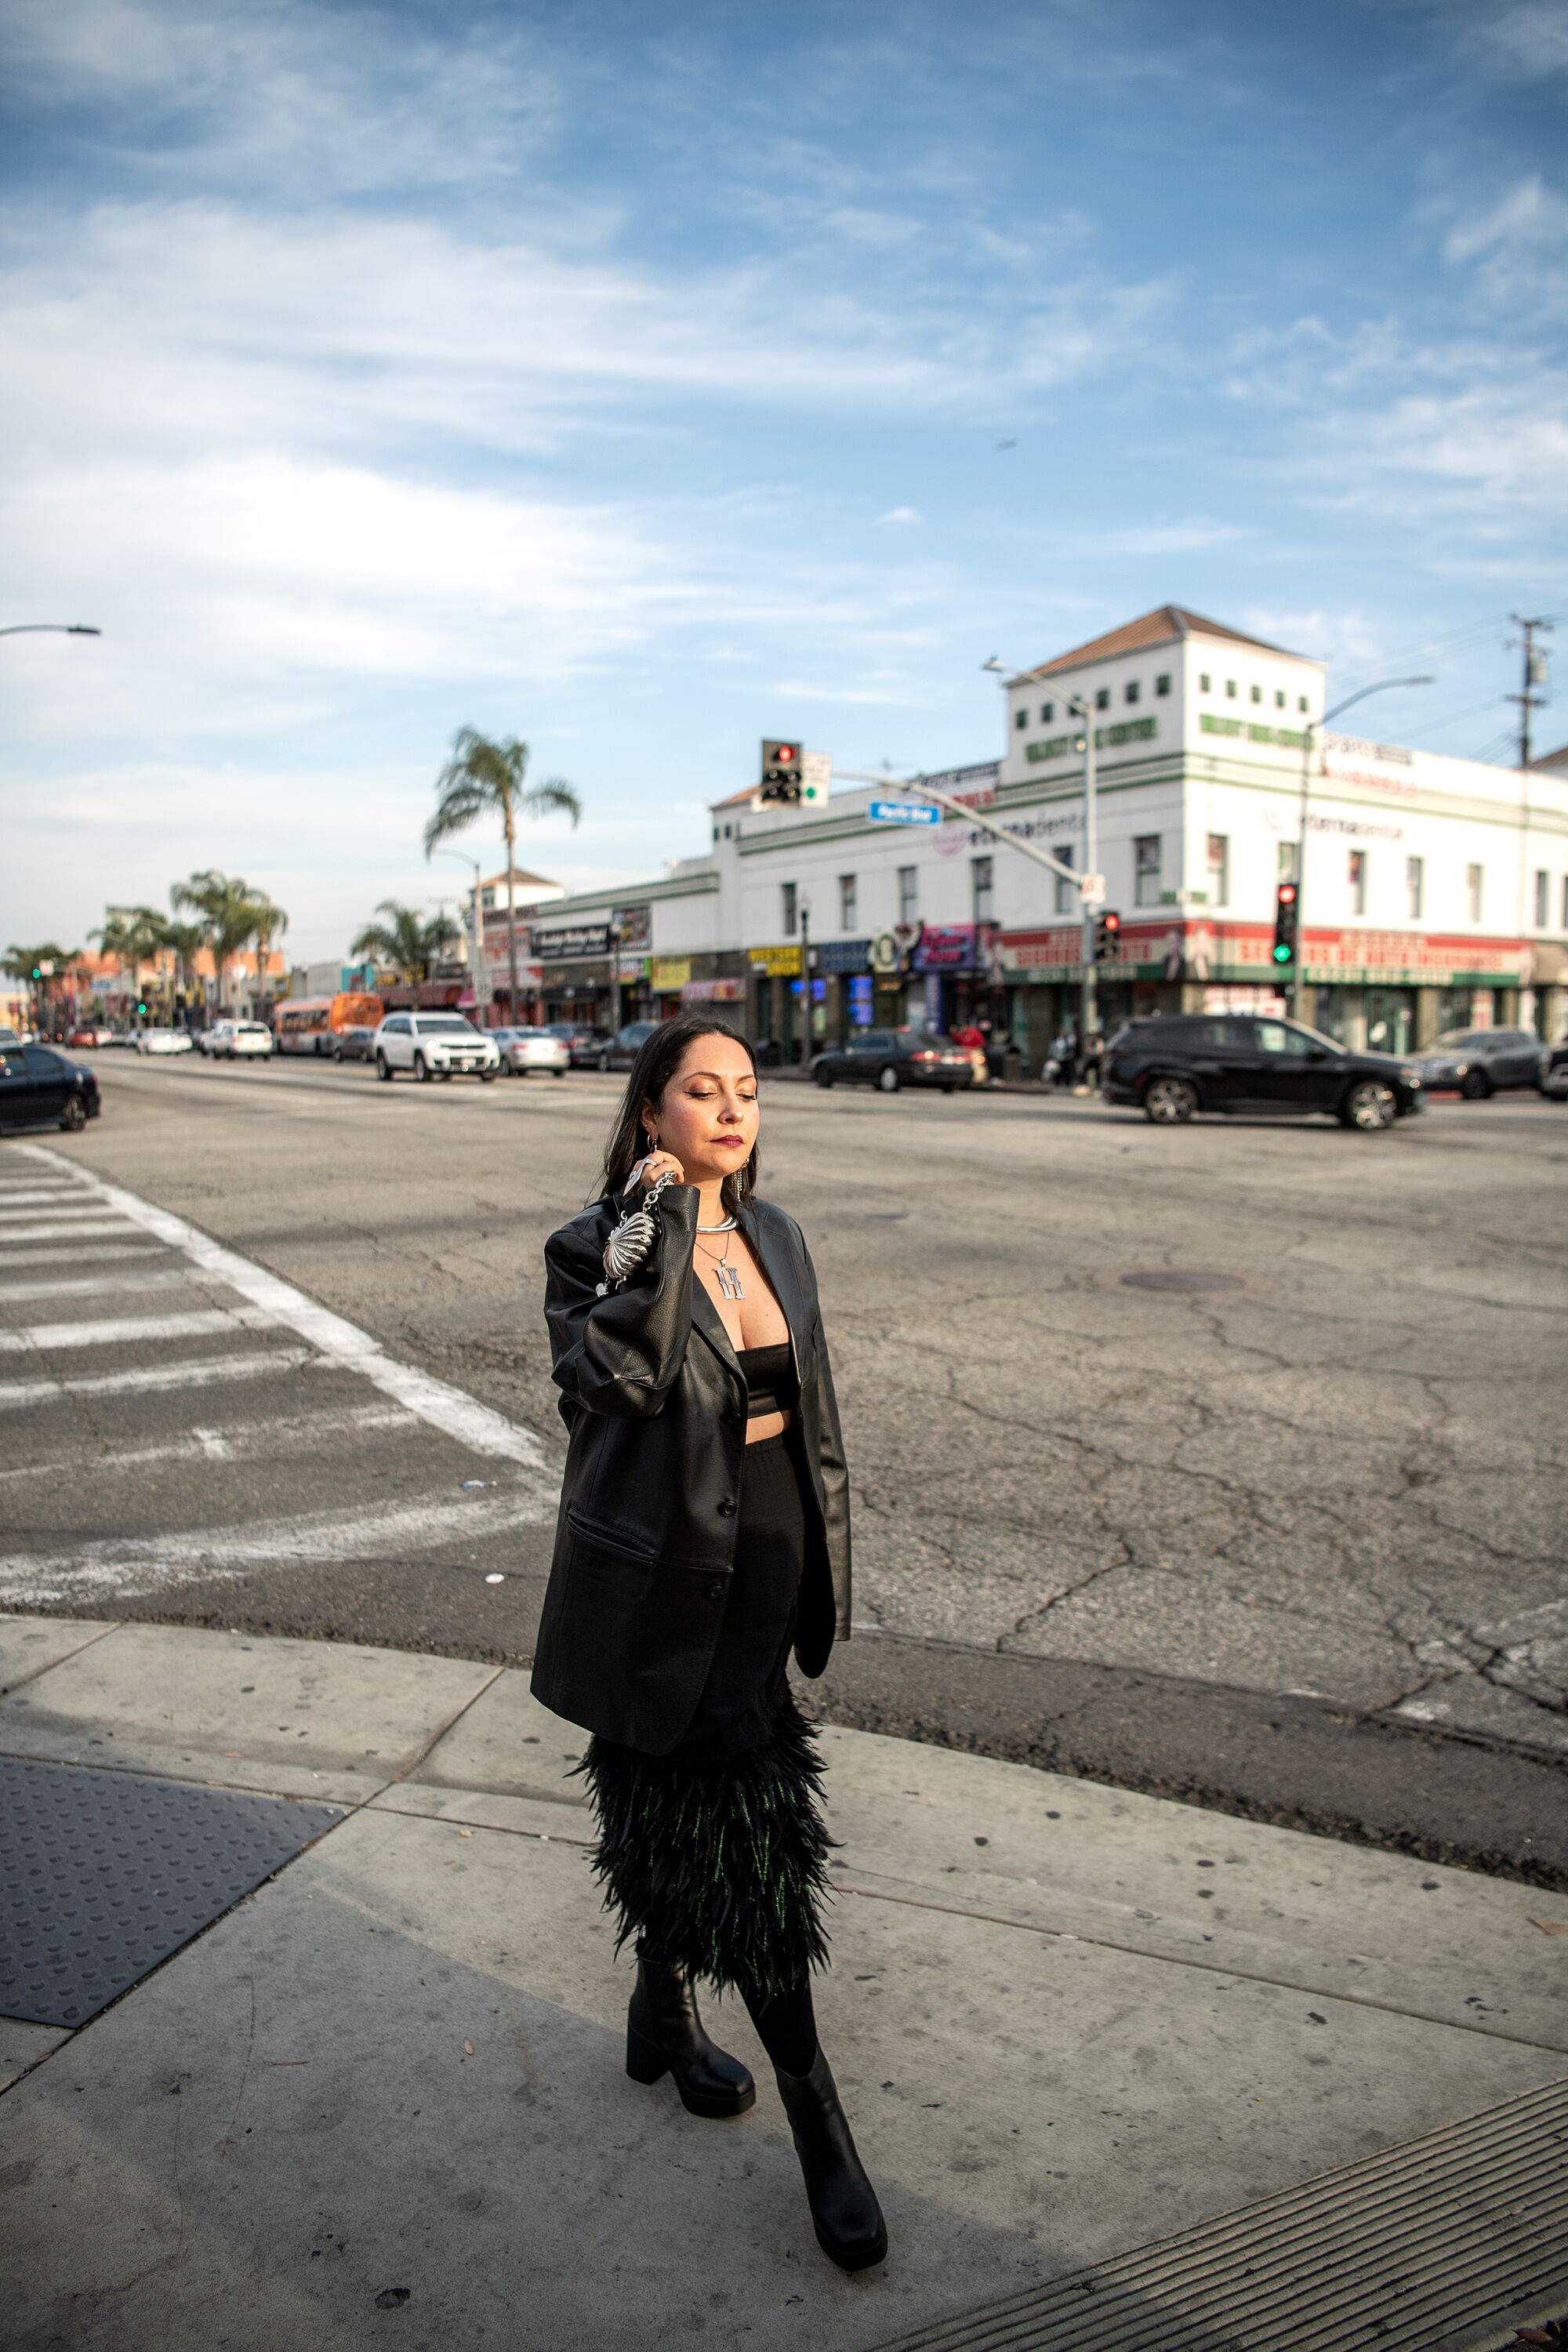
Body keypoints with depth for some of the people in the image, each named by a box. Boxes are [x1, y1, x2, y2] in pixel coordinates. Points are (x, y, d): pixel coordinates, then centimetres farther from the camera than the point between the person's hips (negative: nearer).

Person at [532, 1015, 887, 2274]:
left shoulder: (774, 1236, 5)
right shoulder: (598, 1243, -13)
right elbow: (619, 1375, -33)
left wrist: (824, 1550, 15)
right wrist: (656, 1225, -30)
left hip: (769, 1561, 6)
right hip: (668, 1571, -6)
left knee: (692, 1810, 23)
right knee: (751, 1837, 0)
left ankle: (665, 2015, 47)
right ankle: (818, 2119, 17)